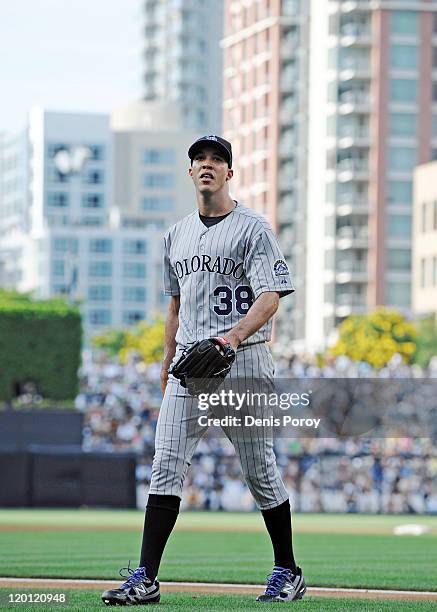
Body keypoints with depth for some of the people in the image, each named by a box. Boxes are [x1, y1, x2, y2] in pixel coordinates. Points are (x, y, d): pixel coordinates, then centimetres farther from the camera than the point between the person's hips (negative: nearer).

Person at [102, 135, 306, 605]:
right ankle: (145, 579, -10)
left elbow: (269, 297, -13)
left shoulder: (253, 229, -3)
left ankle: (287, 572, 18)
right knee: (166, 466, -6)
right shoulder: (176, 235, 17)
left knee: (260, 470, 2)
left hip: (242, 359, -5)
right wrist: (168, 363, 21)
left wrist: (234, 337, -29)